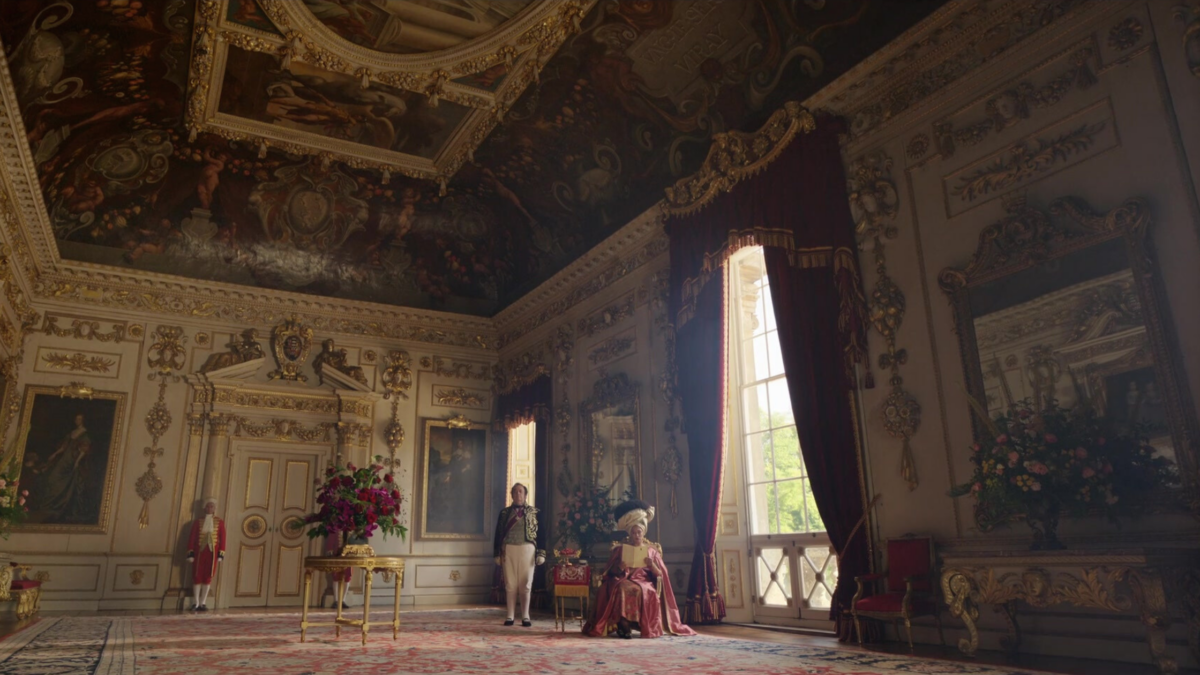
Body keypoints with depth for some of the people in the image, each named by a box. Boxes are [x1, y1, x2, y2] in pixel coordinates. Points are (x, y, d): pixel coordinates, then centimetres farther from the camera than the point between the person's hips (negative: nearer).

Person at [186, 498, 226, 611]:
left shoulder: (220, 522, 6)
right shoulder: (197, 521, 4)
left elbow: (222, 538, 3)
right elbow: (192, 538, 2)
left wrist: (221, 554, -3)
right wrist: (190, 553, -5)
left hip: (212, 552, 1)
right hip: (199, 551, -1)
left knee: (208, 577, 3)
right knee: (197, 576, 0)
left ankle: (203, 603, 10)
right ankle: (196, 603, 7)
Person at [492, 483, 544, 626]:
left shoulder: (533, 512, 8)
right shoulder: (504, 512, 10)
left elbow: (539, 533, 4)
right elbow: (499, 533, 8)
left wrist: (540, 553, -3)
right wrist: (498, 553, 1)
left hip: (527, 549, -1)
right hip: (509, 549, 1)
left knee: (526, 584, 0)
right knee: (510, 584, 2)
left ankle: (525, 616, 5)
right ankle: (510, 616, 9)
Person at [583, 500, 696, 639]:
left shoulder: (651, 549, 15)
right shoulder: (621, 548, 15)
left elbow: (660, 574, 9)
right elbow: (611, 571, 10)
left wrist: (652, 565, -13)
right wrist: (619, 568, -12)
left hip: (644, 581, 0)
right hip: (624, 580, 0)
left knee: (644, 591, -37)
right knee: (623, 589, -38)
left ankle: (646, 626, -32)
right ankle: (623, 624, -35)